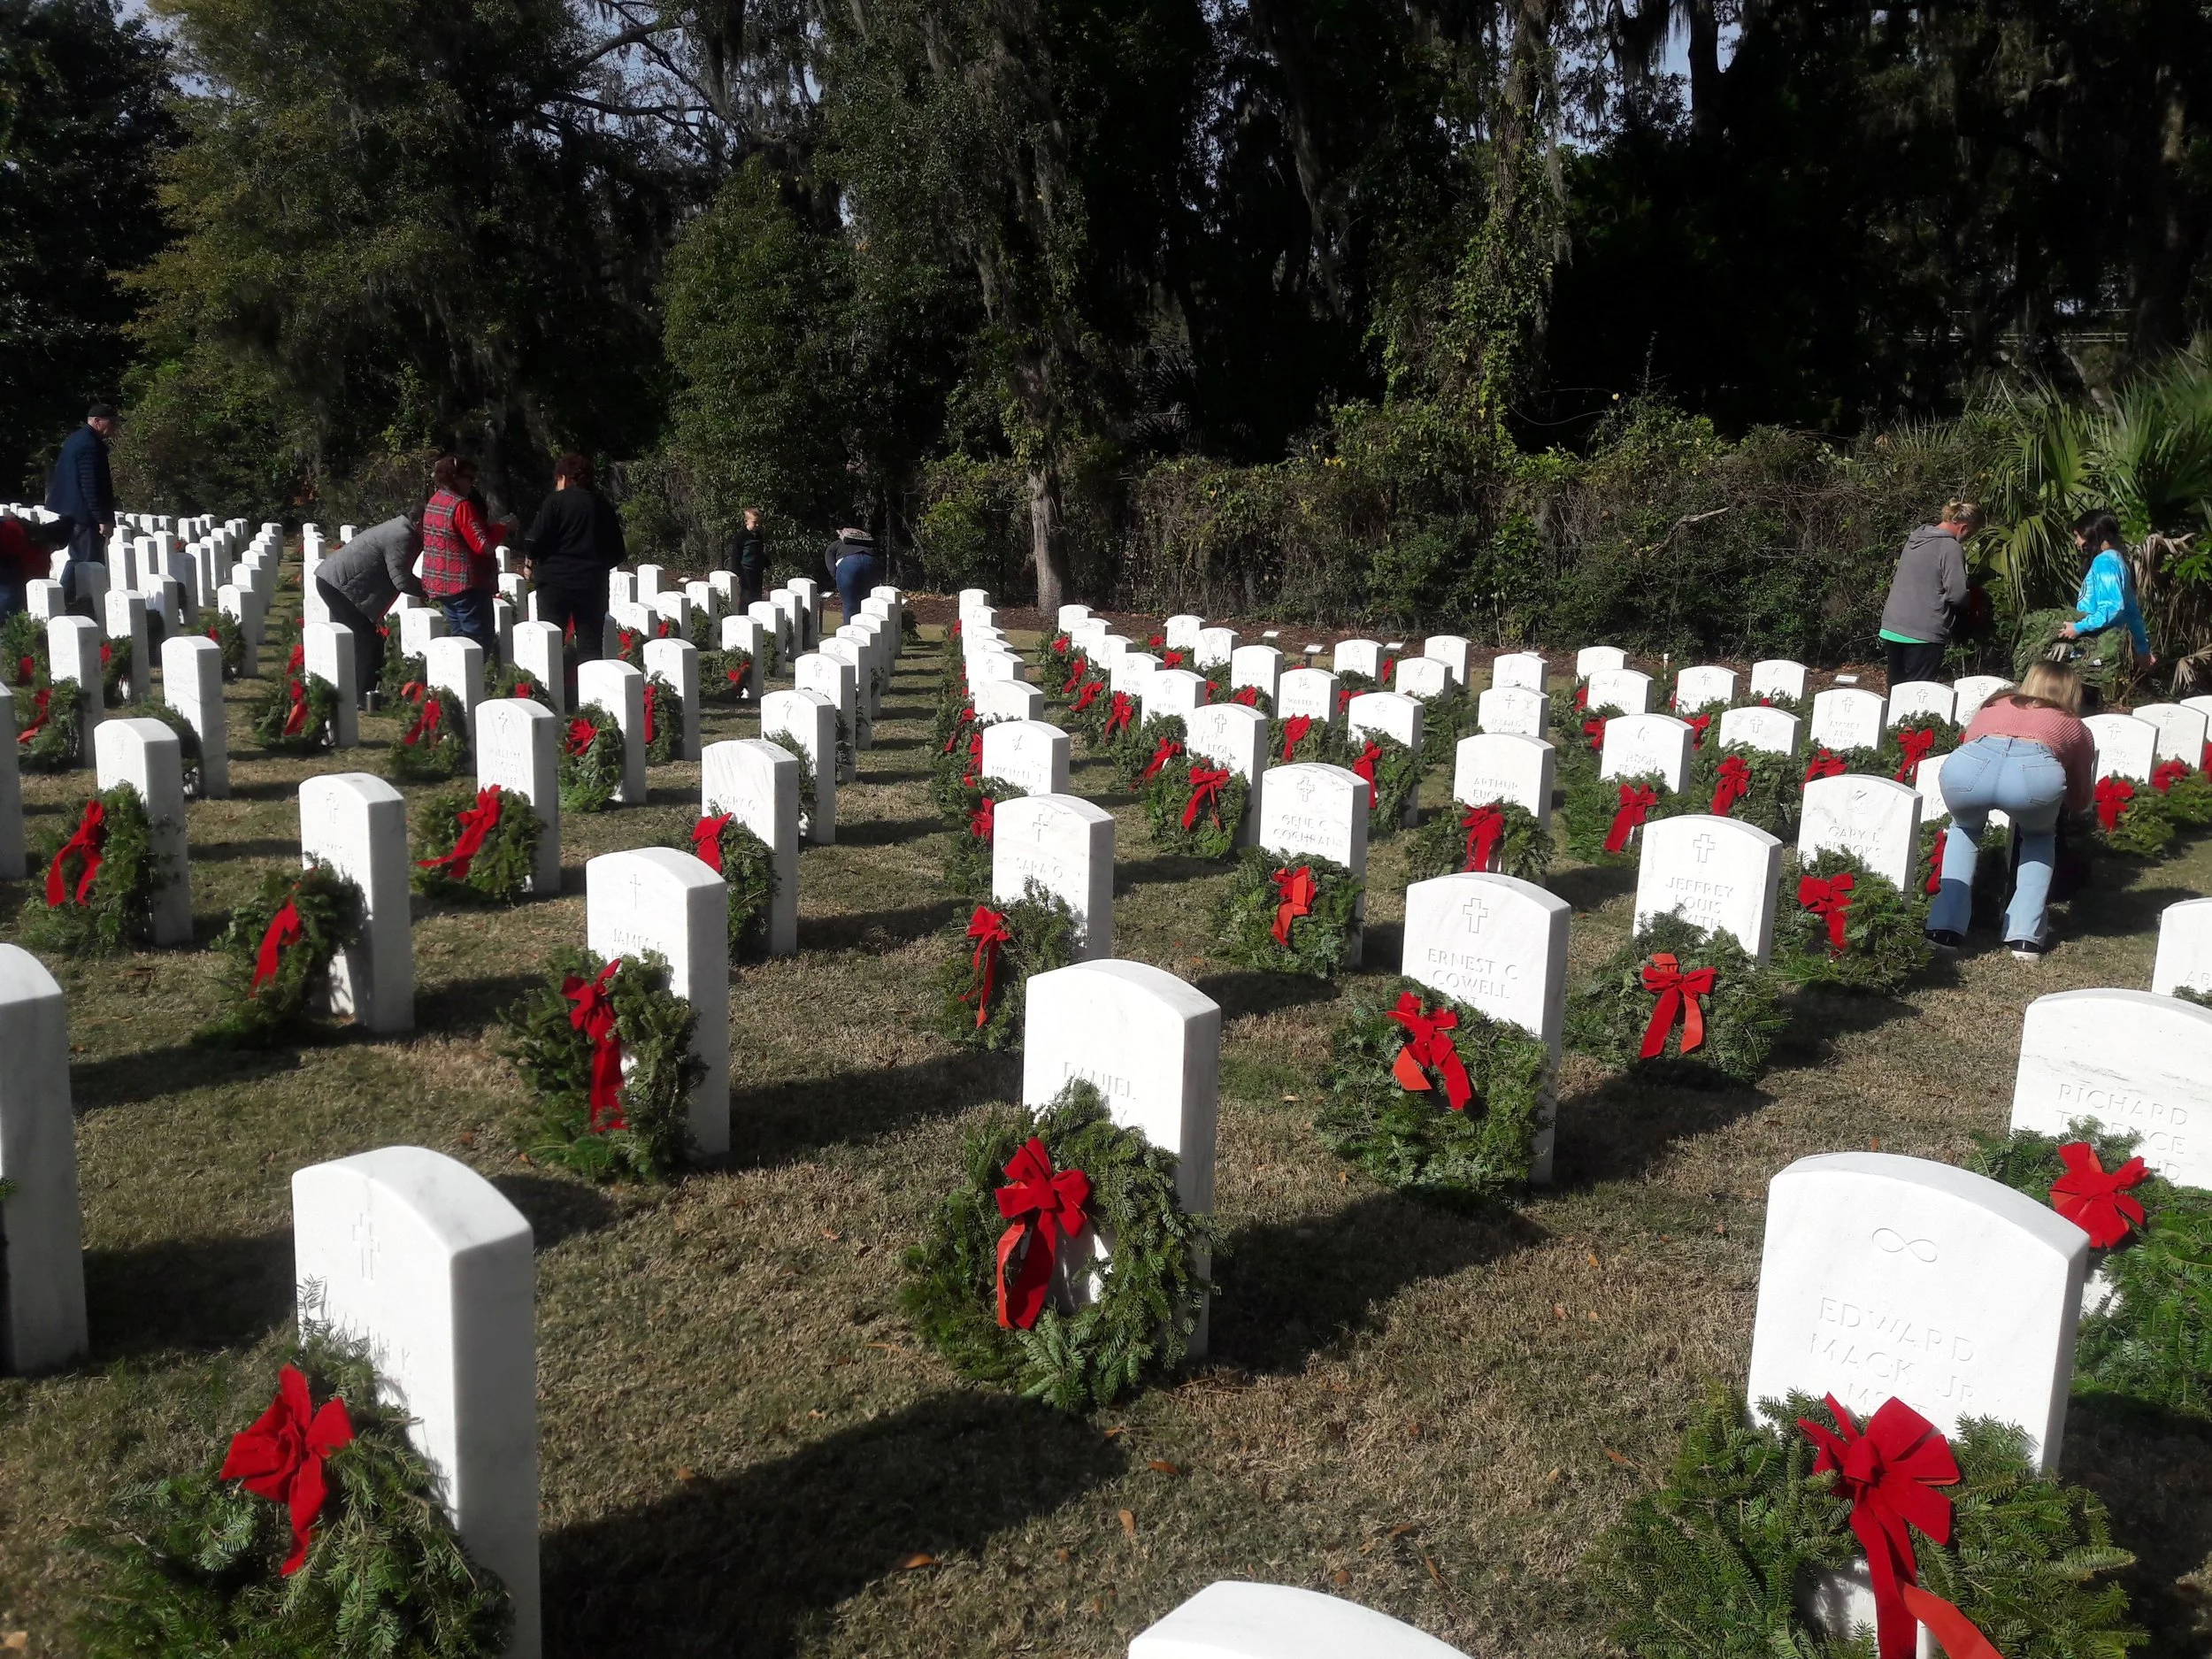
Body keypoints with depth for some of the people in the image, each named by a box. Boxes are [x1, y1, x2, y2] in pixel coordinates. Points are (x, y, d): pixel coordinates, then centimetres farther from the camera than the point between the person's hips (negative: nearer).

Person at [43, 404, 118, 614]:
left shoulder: (76, 439, 15)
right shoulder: (91, 445, -18)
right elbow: (92, 486, -23)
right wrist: (104, 519, -22)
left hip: (69, 511, 11)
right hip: (85, 514, -11)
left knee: (78, 560, 19)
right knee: (91, 564, -7)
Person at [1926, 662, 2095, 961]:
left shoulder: (1994, 706, 40)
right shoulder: (2075, 727, 36)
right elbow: (2080, 801, 44)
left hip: (1967, 764, 1)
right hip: (2036, 771, -1)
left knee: (1964, 828, 35)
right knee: (2039, 837, 33)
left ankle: (1945, 928, 21)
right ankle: (2025, 936, 19)